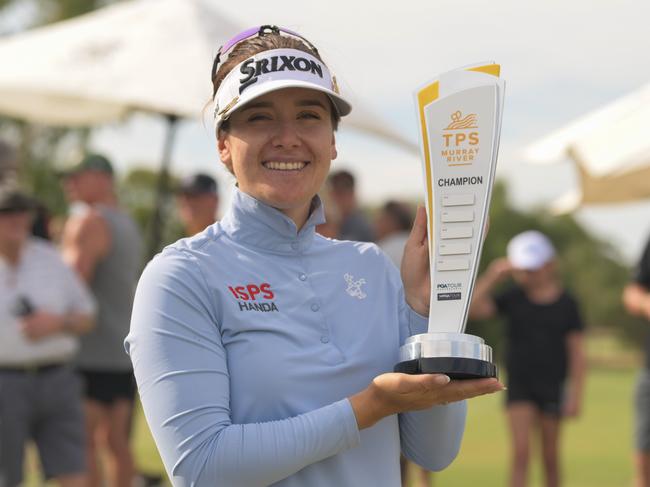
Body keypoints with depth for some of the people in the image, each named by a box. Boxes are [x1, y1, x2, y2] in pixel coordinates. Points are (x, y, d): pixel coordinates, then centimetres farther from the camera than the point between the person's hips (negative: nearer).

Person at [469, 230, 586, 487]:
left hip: (553, 385, 0)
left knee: (550, 455, 10)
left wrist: (575, 394, -5)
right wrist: (492, 277, -14)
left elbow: (577, 352, -1)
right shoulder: (513, 299, 2)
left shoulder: (566, 304, -1)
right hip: (519, 383, 0)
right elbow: (474, 309, -9)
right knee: (521, 451, -11)